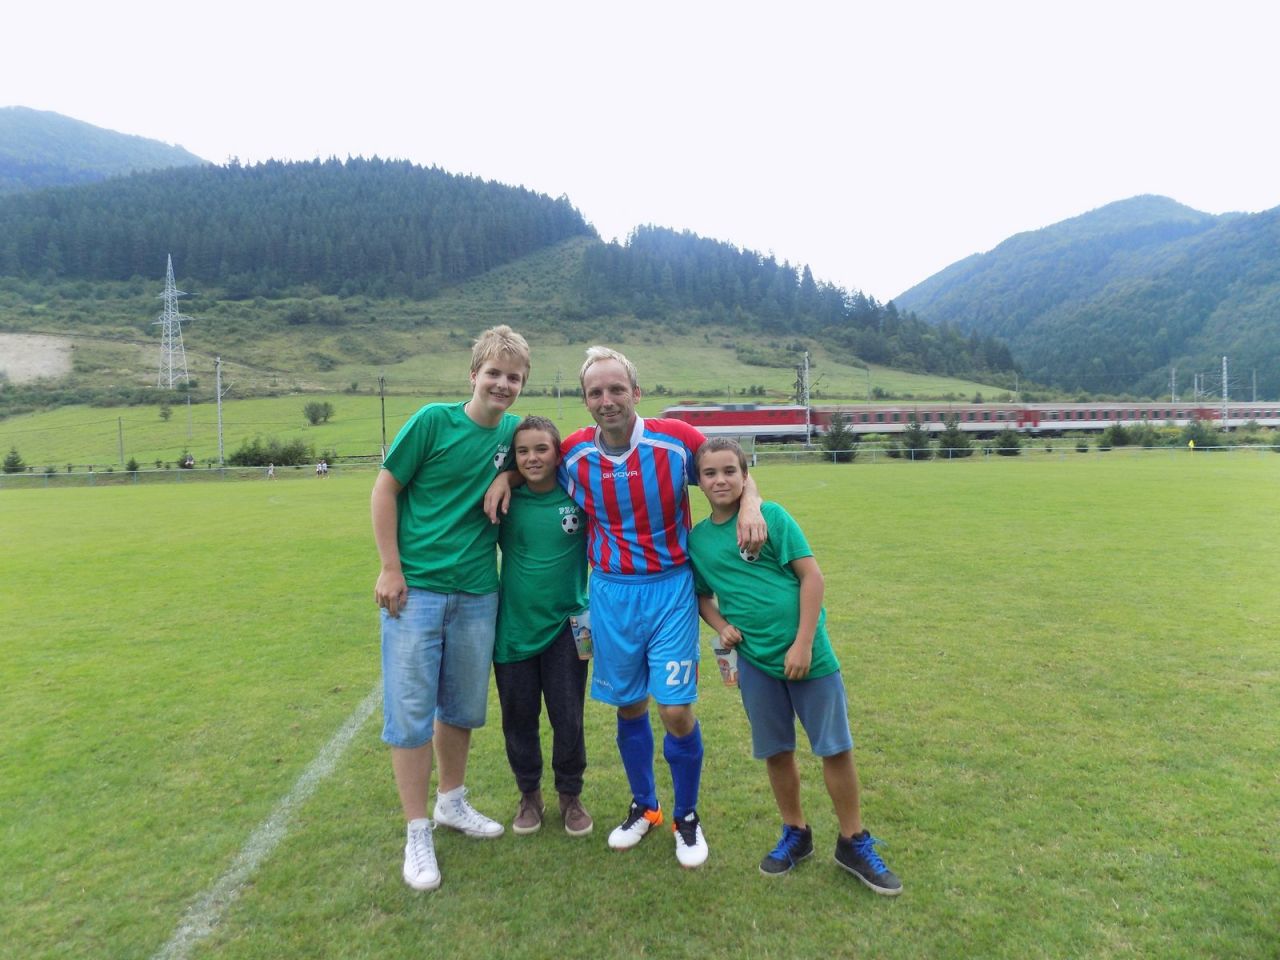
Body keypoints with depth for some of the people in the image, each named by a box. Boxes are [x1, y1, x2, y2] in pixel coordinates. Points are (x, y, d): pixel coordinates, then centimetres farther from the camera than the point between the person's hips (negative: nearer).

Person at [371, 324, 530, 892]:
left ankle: (452, 802, 38)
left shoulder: (513, 433, 2)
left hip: (477, 593, 4)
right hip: (416, 588, -4)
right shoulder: (434, 420, -10)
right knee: (411, 712, 2)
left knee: (463, 708, 16)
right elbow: (385, 489, -6)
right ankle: (417, 834, 16)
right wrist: (390, 569, -9)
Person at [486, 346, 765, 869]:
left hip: (671, 588, -2)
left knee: (677, 709, -4)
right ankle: (643, 808, 36)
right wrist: (505, 476, -3)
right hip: (610, 592, 2)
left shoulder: (677, 439, -13)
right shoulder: (574, 454, -6)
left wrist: (750, 506, -18)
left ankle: (687, 817, 22)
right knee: (628, 706, 13)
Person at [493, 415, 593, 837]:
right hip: (513, 627, 1)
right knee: (519, 719, 12)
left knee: (568, 720, 7)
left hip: (566, 625, -1)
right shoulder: (506, 501, -5)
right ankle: (529, 794, 34)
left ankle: (571, 795, 30)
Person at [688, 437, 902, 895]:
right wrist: (721, 626, -3)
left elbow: (811, 576, -10)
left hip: (806, 653, -3)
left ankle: (854, 844, 25)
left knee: (836, 748, 5)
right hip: (754, 658, 3)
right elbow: (703, 595, 17)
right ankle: (795, 834, 36)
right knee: (776, 751, 14)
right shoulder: (696, 538, 4)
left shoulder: (771, 515, -9)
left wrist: (803, 643, -13)